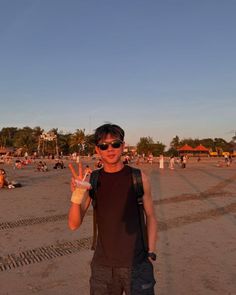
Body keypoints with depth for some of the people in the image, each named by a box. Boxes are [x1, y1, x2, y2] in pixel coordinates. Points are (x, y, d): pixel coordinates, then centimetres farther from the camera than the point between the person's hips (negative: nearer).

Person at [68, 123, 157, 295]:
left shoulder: (139, 178, -7)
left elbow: (151, 217, 2)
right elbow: (74, 225, -8)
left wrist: (151, 254, -4)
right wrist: (76, 196, -25)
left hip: (137, 263, -1)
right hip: (103, 265, 1)